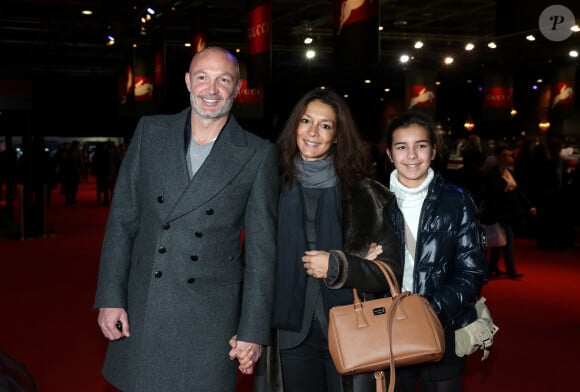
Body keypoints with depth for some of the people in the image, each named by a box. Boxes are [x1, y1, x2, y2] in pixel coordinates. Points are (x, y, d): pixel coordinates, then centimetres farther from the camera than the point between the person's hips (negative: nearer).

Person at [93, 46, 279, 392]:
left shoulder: (258, 155, -3)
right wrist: (110, 298, 0)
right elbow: (122, 220, 5)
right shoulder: (151, 131, 3)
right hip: (141, 311, 2)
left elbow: (261, 247, -2)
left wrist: (253, 330, -4)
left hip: (211, 319, -2)